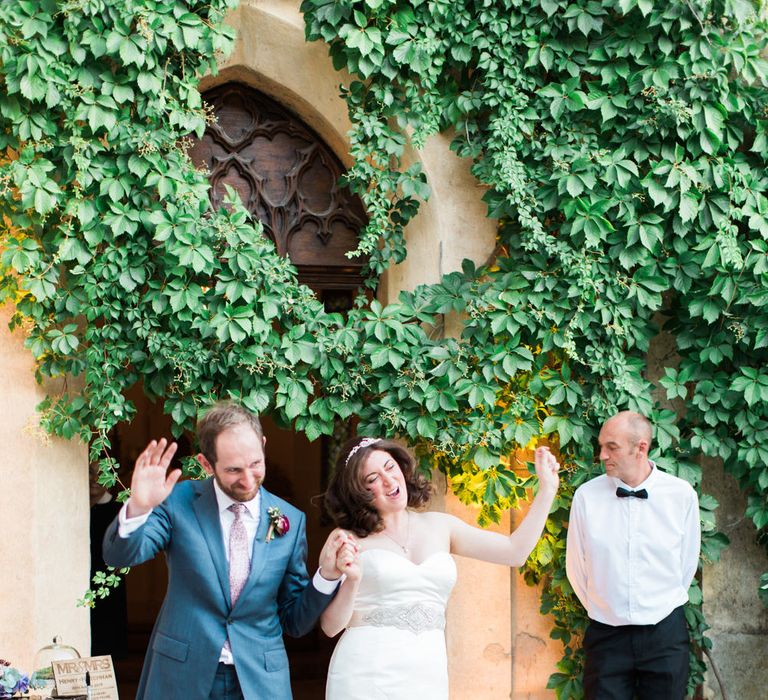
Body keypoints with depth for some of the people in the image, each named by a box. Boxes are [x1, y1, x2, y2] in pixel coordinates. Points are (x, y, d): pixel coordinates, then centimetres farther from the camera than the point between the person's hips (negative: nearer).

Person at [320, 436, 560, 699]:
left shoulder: (440, 527, 11)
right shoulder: (352, 541, 0)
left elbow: (515, 552, 6)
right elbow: (331, 625, -3)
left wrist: (547, 489, 3)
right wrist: (352, 581, -21)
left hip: (427, 677, 3)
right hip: (365, 676, -3)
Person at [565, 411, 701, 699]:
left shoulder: (682, 494, -5)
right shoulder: (587, 495, -5)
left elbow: (688, 562, 6)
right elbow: (576, 567, 5)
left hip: (665, 633, 0)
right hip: (606, 634, 0)